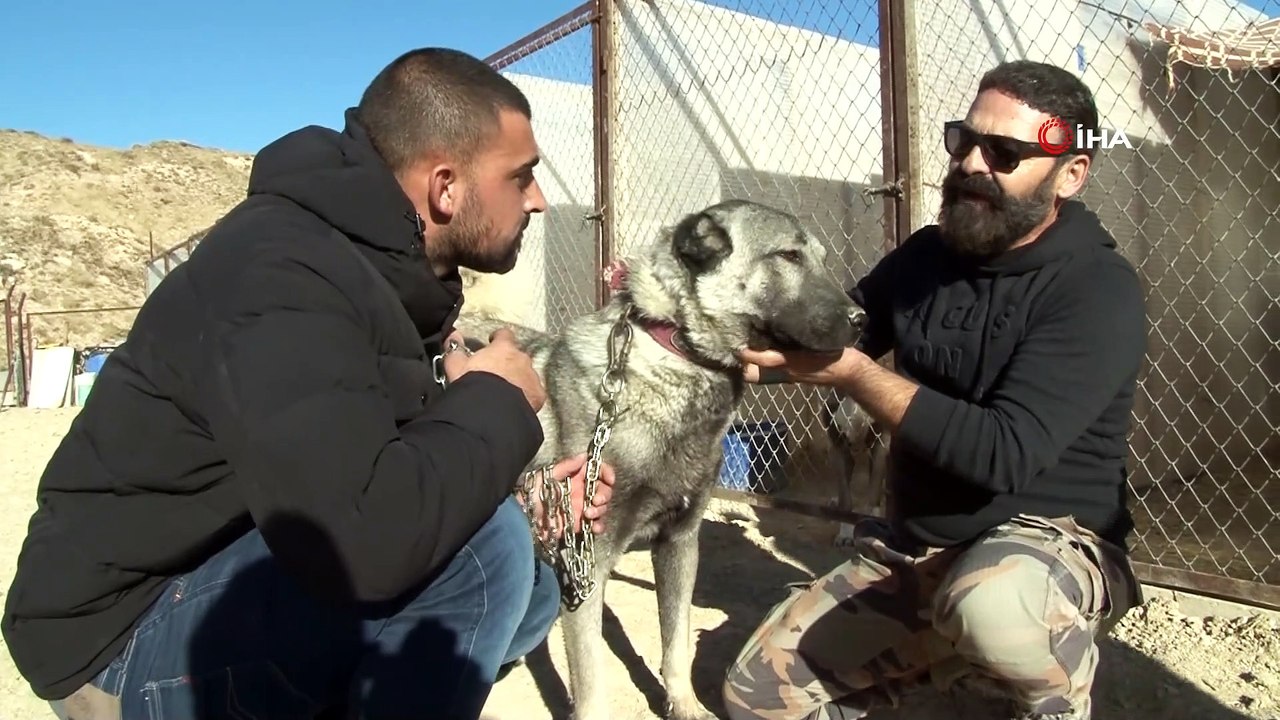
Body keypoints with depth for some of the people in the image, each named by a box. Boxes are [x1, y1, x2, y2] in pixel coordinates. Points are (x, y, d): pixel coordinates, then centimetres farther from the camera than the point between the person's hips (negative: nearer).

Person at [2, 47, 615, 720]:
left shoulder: (390, 274, 4)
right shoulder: (282, 272, -26)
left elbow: (390, 492, 11)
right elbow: (363, 540, -39)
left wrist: (517, 499, -5)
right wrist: (498, 403, -22)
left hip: (245, 581, 9)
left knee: (532, 592, 10)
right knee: (481, 549, -28)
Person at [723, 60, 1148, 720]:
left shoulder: (1097, 290, -16)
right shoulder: (926, 255, 4)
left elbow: (1006, 454, -26)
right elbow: (829, 337, 13)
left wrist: (854, 374, -25)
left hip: (1047, 542, -5)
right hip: (911, 553, 6)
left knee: (989, 602, -41)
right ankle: (956, 653, 19)